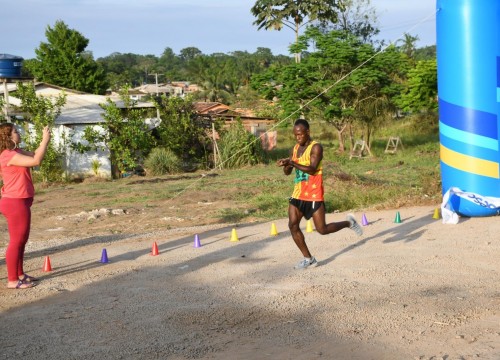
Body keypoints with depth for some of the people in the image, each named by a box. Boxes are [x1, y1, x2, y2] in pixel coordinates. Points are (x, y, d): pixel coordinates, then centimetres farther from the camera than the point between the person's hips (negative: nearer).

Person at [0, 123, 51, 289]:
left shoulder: (16, 152, 12)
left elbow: (35, 155, 15)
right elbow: (36, 161, -26)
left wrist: (45, 140, 2)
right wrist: (45, 140, -18)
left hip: (20, 202, 10)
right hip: (15, 203, -10)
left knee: (21, 240, 17)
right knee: (16, 241, -4)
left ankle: (19, 274, 26)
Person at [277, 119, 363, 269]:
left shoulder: (316, 147, -13)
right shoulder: (295, 149, 9)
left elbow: (312, 169, -25)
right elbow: (287, 172, 10)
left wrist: (293, 163, -33)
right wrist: (285, 164, -13)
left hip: (314, 194, -7)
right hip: (298, 193, 7)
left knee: (322, 229, -3)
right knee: (292, 225, -2)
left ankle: (349, 223, 24)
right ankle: (308, 259, 9)